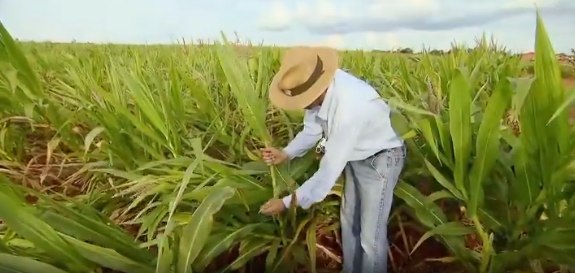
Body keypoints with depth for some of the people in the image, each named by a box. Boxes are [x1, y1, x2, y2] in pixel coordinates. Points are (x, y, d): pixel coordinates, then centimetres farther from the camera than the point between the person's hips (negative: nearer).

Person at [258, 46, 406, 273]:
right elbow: (312, 129, -3)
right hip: (356, 157, 8)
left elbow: (329, 171, -36)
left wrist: (287, 202, -28)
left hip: (380, 160, -8)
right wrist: (286, 153, -18)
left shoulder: (348, 108, -42)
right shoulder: (319, 86, -20)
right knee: (349, 219, 22)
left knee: (370, 236, 3)